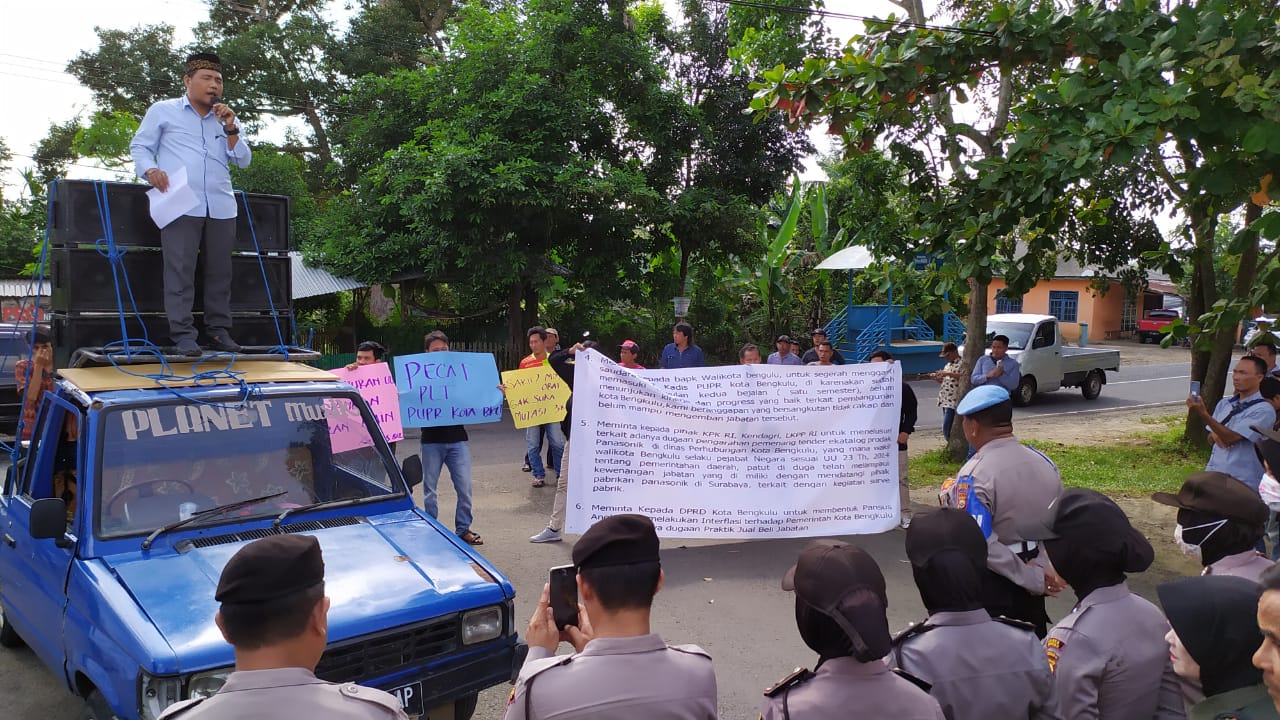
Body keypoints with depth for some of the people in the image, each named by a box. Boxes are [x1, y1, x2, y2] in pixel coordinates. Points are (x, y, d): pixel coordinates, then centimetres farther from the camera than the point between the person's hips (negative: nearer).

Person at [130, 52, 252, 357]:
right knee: (180, 270, -9)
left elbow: (243, 160, 14)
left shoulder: (226, 119, 22)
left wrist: (230, 129, 0)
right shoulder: (163, 111, 12)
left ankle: (219, 329, 9)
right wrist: (150, 170, -9)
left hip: (221, 206, 4)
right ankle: (183, 333, -8)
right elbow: (140, 146, 11)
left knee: (220, 270, 2)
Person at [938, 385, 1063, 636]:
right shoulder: (1044, 462, 1)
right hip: (1032, 580, 7)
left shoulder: (975, 475, -22)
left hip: (989, 583, -6)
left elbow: (979, 542, -29)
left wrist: (1032, 578, -19)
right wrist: (1035, 570, -2)